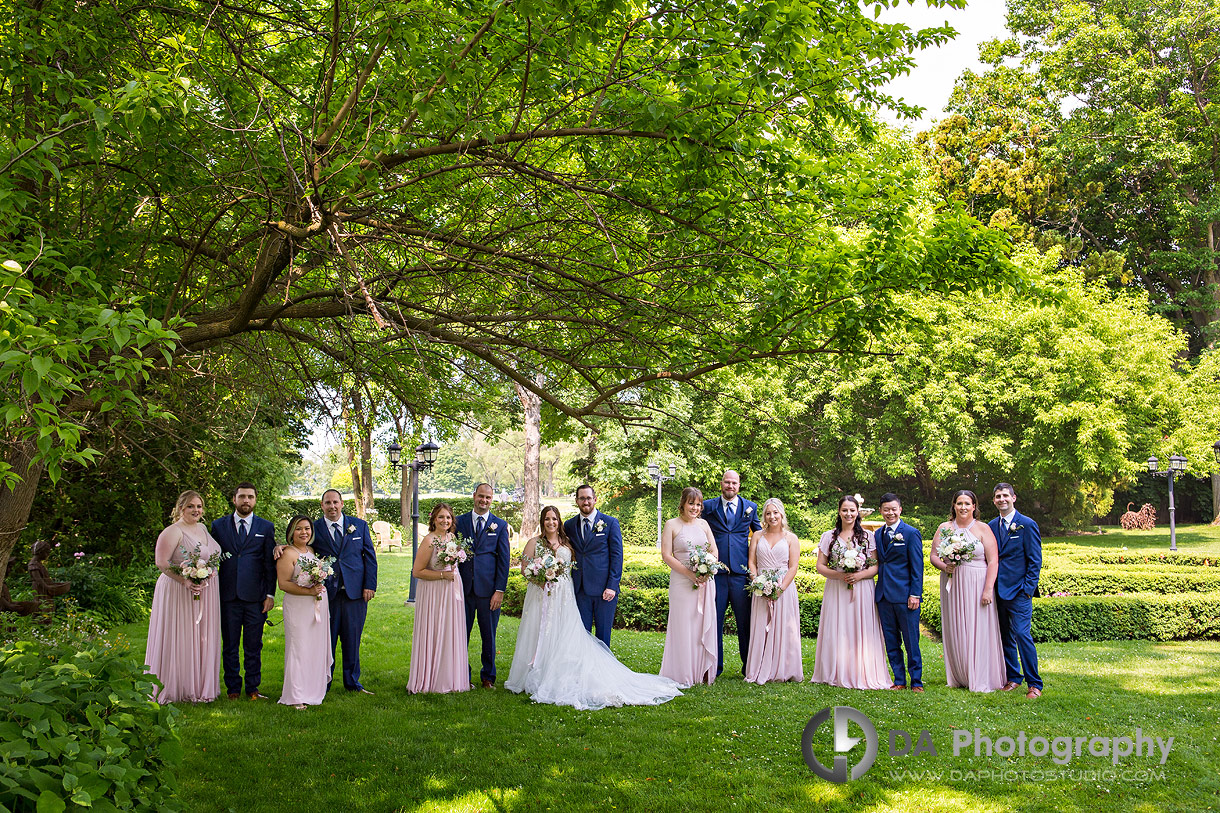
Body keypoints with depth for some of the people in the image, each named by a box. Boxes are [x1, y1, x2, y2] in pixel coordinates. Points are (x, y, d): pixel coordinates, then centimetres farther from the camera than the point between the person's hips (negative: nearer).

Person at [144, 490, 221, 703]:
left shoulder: (203, 529, 14)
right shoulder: (173, 532, -10)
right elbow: (161, 563, -16)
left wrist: (207, 578, 5)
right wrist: (185, 581, -23)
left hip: (206, 595, 7)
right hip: (179, 593, -7)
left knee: (202, 639, 10)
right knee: (179, 640, -2)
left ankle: (198, 686, 19)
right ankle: (174, 687, 8)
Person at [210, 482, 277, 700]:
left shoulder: (266, 527, 7)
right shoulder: (218, 525, 8)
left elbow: (270, 563, 6)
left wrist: (270, 594, 0)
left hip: (255, 596, -1)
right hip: (228, 595, 1)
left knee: (253, 645, 4)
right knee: (229, 645, 6)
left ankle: (252, 688, 14)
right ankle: (233, 688, 16)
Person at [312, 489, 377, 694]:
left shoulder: (359, 525, 7)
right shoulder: (314, 528, 3)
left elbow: (370, 556, 8)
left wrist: (370, 585, 0)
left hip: (355, 592, 1)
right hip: (326, 593, -1)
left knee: (352, 640, 8)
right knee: (326, 640, 4)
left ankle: (352, 682, 20)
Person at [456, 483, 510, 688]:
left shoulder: (500, 525, 6)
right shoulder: (460, 522, 8)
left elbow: (504, 559, 2)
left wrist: (500, 590, -5)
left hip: (488, 588, -1)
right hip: (463, 587, 1)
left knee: (489, 635, 7)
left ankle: (488, 676, 19)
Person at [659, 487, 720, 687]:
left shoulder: (704, 524, 11)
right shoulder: (672, 525, -1)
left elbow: (714, 552, 12)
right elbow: (666, 555, -7)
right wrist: (689, 573, -15)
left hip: (705, 581, 4)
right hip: (682, 582, -4)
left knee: (705, 625, 5)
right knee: (683, 625, -3)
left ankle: (704, 671, 14)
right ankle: (683, 675, 4)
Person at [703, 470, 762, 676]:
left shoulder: (749, 507, 11)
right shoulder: (708, 507, 9)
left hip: (741, 572, 0)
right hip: (716, 572, 0)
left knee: (745, 621, 4)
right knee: (714, 620, 3)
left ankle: (749, 667, 15)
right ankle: (715, 667, 13)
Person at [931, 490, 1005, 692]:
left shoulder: (983, 529, 0)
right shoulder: (944, 528, 9)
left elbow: (993, 561, -5)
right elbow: (933, 556, 10)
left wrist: (988, 589, -14)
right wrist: (944, 567, -11)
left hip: (977, 586, -3)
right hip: (952, 586, 3)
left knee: (979, 631, -2)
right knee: (955, 631, 5)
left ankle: (981, 680, 5)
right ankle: (959, 677, 16)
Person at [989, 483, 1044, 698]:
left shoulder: (1027, 525, -3)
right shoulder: (991, 526, 12)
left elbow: (1035, 560, -4)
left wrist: (1028, 588, -11)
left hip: (1019, 591, -5)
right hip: (998, 590, 5)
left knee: (1022, 634, -11)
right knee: (1005, 636, 10)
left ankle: (1034, 684, -3)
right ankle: (1013, 677, 21)